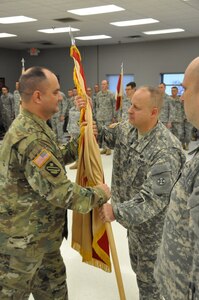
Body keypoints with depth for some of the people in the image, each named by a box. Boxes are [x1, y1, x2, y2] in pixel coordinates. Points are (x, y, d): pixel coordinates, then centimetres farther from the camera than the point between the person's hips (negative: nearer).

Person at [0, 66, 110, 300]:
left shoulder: (33, 126, 5)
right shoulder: (30, 138, -30)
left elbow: (55, 159, 15)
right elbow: (60, 192, -29)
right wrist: (98, 195, -14)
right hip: (21, 240, -9)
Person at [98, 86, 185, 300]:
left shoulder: (166, 150, -31)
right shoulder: (126, 129, -6)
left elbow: (154, 198, -33)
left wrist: (117, 211, -38)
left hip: (152, 224, -8)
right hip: (134, 217, 8)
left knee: (150, 277, 12)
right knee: (138, 268, 28)